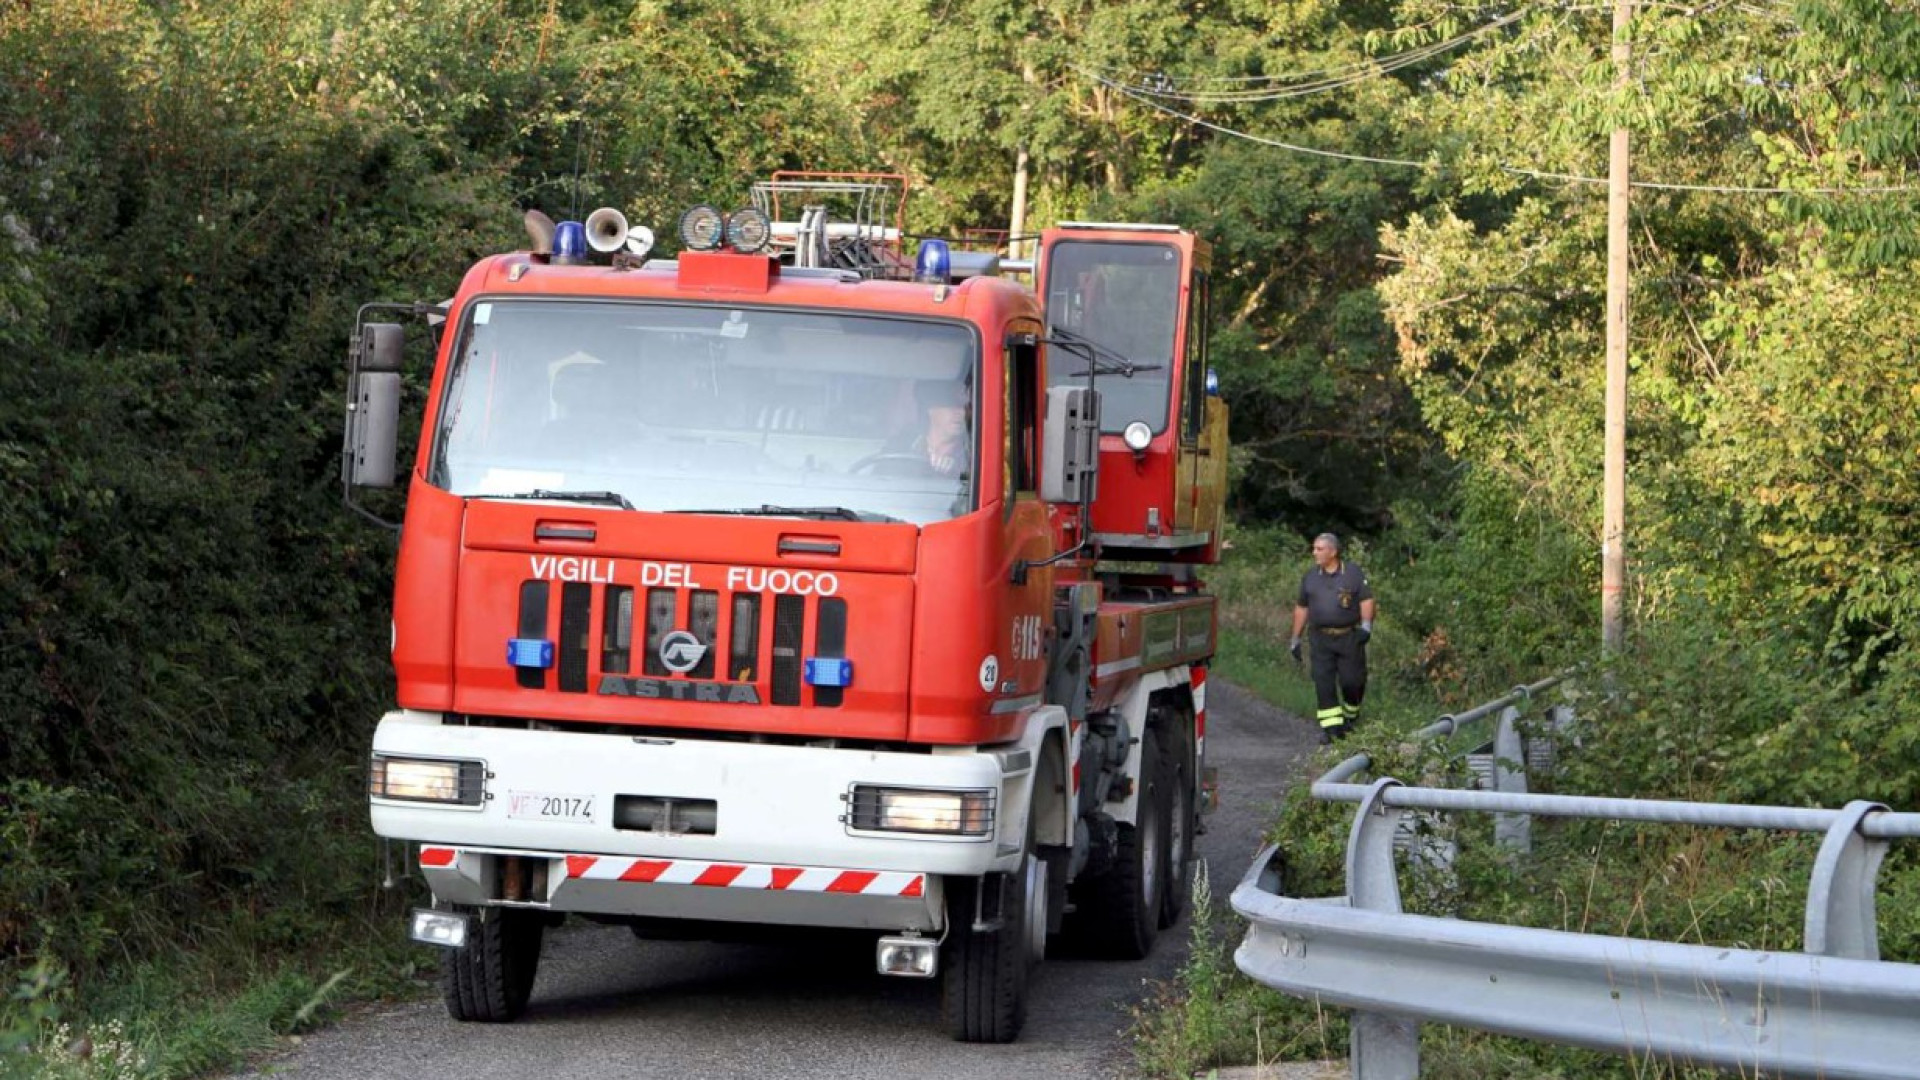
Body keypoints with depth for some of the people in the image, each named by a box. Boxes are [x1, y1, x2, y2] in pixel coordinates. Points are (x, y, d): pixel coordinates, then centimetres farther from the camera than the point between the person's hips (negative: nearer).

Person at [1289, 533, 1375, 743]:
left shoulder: (1354, 574, 1)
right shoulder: (1310, 577, 11)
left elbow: (1366, 600, -1)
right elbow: (1301, 607, 16)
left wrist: (1366, 625, -15)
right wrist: (1295, 639, 15)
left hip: (1349, 637, -3)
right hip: (1322, 639, 3)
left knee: (1351, 680, -2)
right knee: (1323, 682, -5)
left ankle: (1351, 716, 25)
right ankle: (1331, 726, -3)